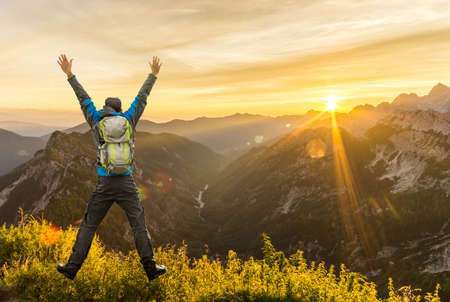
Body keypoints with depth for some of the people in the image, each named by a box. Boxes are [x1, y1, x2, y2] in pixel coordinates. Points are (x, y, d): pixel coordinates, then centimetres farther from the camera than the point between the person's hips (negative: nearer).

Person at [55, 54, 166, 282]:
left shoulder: (97, 122, 4)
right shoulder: (129, 120, 5)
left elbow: (84, 99, 12)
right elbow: (142, 98, 14)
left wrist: (69, 74, 22)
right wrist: (153, 74, 25)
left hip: (104, 185, 0)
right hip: (127, 184, 0)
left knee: (88, 226, 14)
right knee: (139, 225, 8)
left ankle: (72, 267, 20)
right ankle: (150, 267, 10)